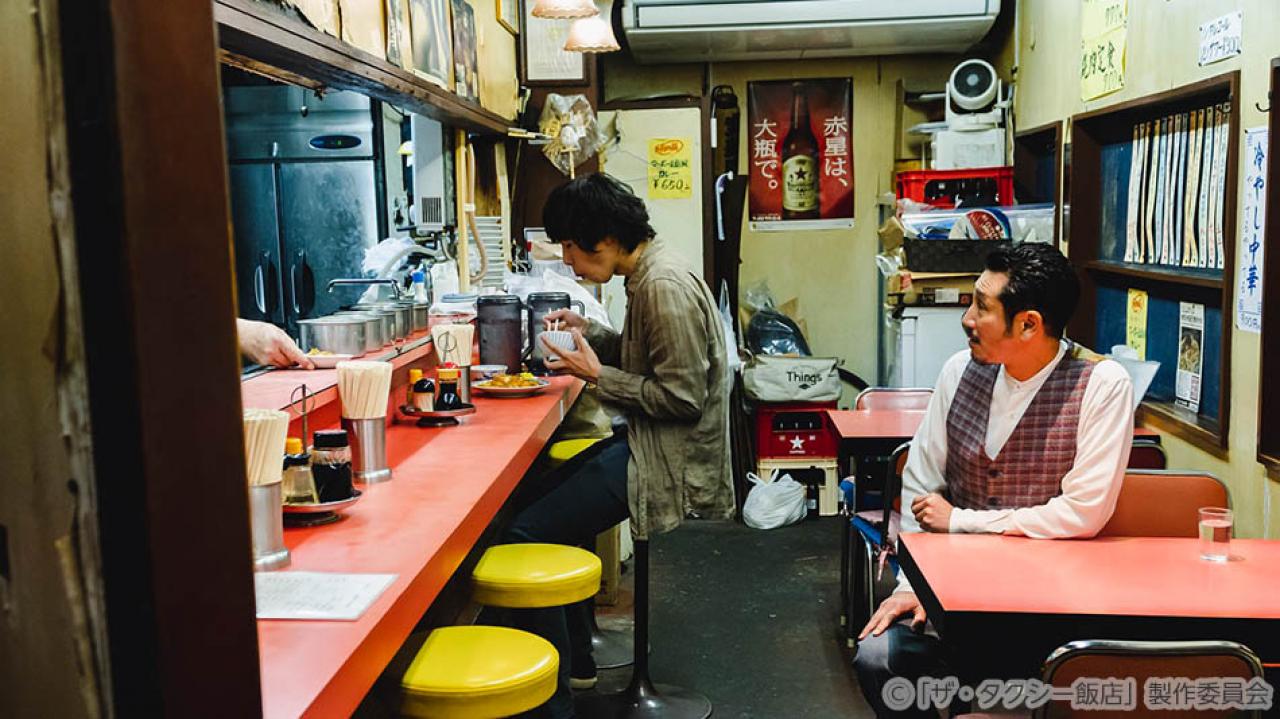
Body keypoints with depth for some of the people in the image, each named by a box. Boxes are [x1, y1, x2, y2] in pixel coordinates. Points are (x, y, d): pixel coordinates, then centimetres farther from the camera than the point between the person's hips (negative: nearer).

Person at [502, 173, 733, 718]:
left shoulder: (665, 287, -23)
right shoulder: (650, 274, 9)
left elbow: (682, 396, -24)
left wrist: (597, 374, -17)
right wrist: (590, 334, 5)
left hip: (670, 457, -12)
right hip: (651, 441, 12)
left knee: (526, 536, -16)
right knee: (554, 486, 28)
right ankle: (574, 658, 36)